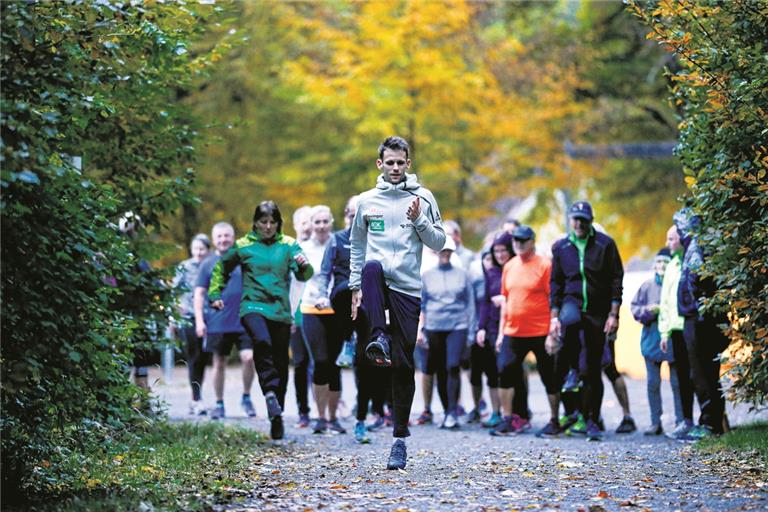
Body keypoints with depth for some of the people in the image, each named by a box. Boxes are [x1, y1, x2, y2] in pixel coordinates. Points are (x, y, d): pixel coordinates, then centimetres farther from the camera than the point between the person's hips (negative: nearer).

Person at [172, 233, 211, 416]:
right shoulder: (184, 267, 6)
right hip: (188, 318, -2)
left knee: (203, 359, 5)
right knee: (194, 357, -9)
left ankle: (195, 400, 17)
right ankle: (197, 400, -12)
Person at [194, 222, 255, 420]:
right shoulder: (208, 263, 4)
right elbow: (199, 294, 4)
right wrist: (199, 320, -4)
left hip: (244, 321, 0)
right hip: (218, 323, 0)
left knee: (248, 358, -13)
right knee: (219, 363, 7)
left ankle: (246, 397, 6)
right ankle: (219, 404, 18)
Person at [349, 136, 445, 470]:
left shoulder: (423, 198, 7)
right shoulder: (367, 201, 11)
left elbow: (439, 243, 7)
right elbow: (357, 247, 18)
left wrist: (419, 220, -9)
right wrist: (356, 287, 12)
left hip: (408, 289, 0)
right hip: (377, 284, 0)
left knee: (403, 364, -1)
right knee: (373, 266, -38)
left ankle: (400, 438, 6)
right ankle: (379, 338, -47)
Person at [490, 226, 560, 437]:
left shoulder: (544, 265, -6)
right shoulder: (509, 266, 12)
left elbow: (553, 299, -8)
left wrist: (553, 332, -12)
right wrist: (501, 331, 14)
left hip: (540, 333, -5)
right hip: (513, 332, 5)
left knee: (549, 377, 3)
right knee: (505, 371, -4)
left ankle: (554, 421, 14)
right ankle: (508, 420, 3)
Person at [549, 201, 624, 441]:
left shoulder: (605, 244, -1)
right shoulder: (561, 247, 8)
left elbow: (616, 280, -1)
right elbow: (556, 284, 13)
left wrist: (613, 314, -8)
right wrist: (554, 317, 6)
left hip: (599, 310, -1)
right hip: (572, 302, 1)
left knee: (594, 367, 1)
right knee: (570, 321, -38)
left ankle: (592, 420, 8)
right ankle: (572, 369, -17)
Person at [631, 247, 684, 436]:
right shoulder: (647, 286, 7)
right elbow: (635, 308, 8)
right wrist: (648, 310, -10)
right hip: (651, 340, 3)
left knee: (677, 383, 1)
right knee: (653, 383, 7)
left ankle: (680, 421, 7)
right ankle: (655, 422, 14)